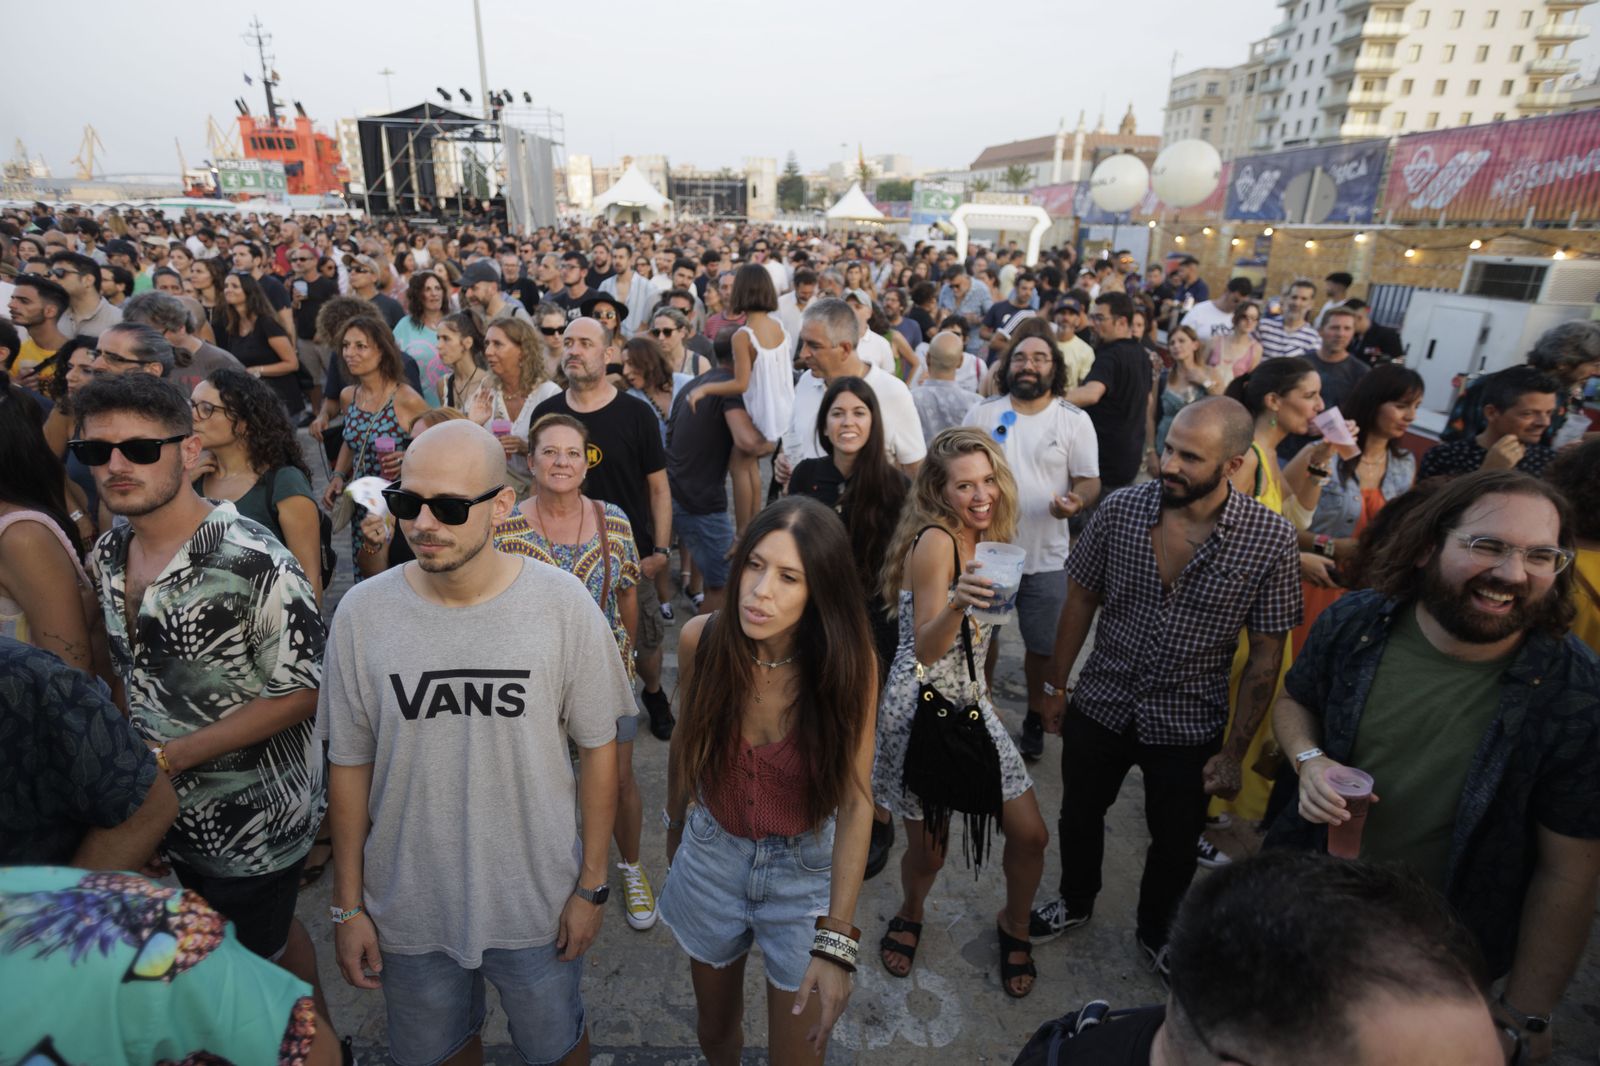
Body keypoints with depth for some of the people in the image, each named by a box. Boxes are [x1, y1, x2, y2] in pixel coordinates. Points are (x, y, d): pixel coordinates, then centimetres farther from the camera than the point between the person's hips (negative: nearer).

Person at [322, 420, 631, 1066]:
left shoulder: (562, 603, -17)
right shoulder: (362, 612, -12)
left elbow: (597, 748, -8)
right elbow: (351, 765, -3)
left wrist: (592, 885, -4)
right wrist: (347, 906, 2)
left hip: (538, 899, -1)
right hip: (408, 907, 2)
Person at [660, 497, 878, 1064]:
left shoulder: (847, 662, -24)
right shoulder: (702, 640, -19)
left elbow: (856, 803, -20)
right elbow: (685, 740, -1)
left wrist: (836, 941, -22)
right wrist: (674, 826, 14)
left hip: (805, 869, -2)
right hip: (712, 856, 2)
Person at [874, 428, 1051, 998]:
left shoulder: (982, 538, 6)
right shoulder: (935, 540, -20)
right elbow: (926, 648, -23)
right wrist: (956, 602, -41)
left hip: (971, 704, 7)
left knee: (1030, 835, 6)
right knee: (929, 849, 8)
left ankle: (1014, 924, 37)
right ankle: (910, 915, 43)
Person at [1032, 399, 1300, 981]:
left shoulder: (1271, 540, -18)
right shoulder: (1120, 509, -14)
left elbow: (1266, 654, -9)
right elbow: (1081, 599, -1)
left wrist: (1234, 751, -7)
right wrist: (1056, 686, 3)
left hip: (1189, 728, -1)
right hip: (1100, 707, 1)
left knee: (1176, 845, 19)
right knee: (1079, 817, 21)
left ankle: (1156, 930, 50)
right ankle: (1075, 900, 52)